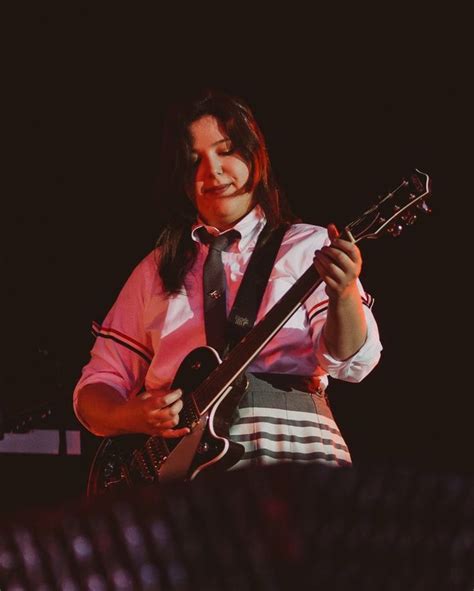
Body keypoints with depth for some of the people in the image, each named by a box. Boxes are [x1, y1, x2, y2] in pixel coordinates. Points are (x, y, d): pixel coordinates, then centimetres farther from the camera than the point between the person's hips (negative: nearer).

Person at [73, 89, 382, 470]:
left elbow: (352, 360, -2)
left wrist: (343, 295, -23)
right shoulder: (156, 270, 21)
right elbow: (95, 387, 20)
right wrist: (130, 417, -2)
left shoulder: (309, 247, 12)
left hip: (293, 451, -2)